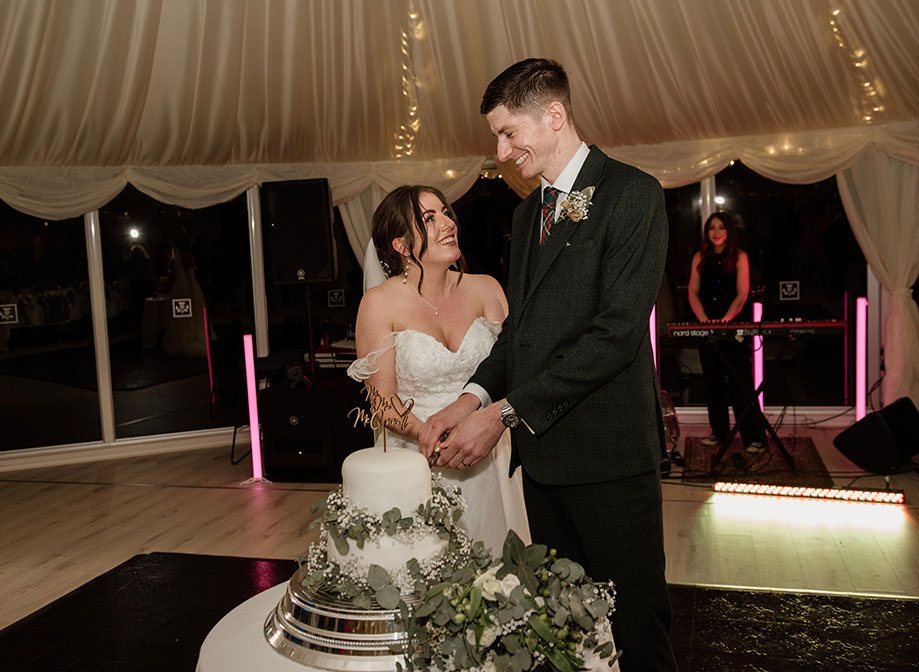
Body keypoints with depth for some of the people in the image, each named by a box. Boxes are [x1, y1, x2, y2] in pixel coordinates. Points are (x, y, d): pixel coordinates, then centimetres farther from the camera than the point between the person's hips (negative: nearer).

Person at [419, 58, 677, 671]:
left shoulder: (632, 194, -10)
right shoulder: (528, 212, 16)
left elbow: (618, 330, -19)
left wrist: (504, 413, -19)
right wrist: (474, 397, -4)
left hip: (609, 450, -7)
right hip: (543, 451, 7)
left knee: (634, 621, 7)